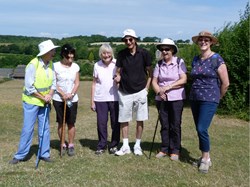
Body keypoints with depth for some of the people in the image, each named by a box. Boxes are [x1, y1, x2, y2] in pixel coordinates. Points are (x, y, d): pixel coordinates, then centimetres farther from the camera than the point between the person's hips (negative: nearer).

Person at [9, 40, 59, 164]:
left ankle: (44, 153, 20)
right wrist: (43, 97, -15)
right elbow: (29, 87, -19)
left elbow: (53, 82, 4)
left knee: (45, 128, 9)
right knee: (28, 129, -1)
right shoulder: (33, 65, -19)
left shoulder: (51, 64, 0)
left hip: (44, 102, 6)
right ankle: (20, 155, 12)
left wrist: (50, 95, -13)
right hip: (31, 101, -5)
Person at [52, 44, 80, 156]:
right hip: (59, 99, -1)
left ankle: (71, 145, 15)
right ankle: (63, 145, 17)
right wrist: (63, 94, -16)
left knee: (71, 123, 3)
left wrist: (71, 94, -14)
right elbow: (54, 83, -5)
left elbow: (77, 83, 3)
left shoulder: (75, 66, 3)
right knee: (61, 123, 6)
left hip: (72, 99, 1)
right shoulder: (56, 66, -4)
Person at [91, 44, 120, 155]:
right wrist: (92, 101, 5)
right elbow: (94, 83, 7)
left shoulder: (117, 64, -2)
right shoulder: (97, 65, 5)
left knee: (115, 123, 5)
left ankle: (114, 145, 19)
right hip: (100, 99, 1)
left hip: (114, 98, -1)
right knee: (101, 123, 4)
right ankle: (101, 146, 16)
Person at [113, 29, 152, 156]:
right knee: (124, 120, 7)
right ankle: (125, 146, 19)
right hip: (124, 92, 2)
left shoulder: (143, 53, -6)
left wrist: (146, 88, -5)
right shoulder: (121, 54, 0)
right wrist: (117, 77, -15)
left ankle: (137, 145, 20)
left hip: (140, 92, -2)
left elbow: (150, 72, 1)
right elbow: (118, 72, 7)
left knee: (140, 120, 6)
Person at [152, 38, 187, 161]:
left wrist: (168, 87, -17)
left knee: (175, 125, 1)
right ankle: (164, 149, 20)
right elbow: (154, 81, 5)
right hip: (161, 99, 3)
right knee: (164, 125, 9)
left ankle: (175, 151, 13)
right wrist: (159, 91, -13)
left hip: (176, 98, -3)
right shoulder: (159, 64, 7)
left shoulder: (179, 62, -2)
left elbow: (183, 80, -9)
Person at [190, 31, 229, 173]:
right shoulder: (196, 60, 11)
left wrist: (217, 97, 5)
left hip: (209, 100, -6)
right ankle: (204, 157, 22)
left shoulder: (217, 59, -7)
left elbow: (225, 83, -5)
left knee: (202, 129, -13)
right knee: (199, 130, 9)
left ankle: (206, 159, 5)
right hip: (195, 98, 6)